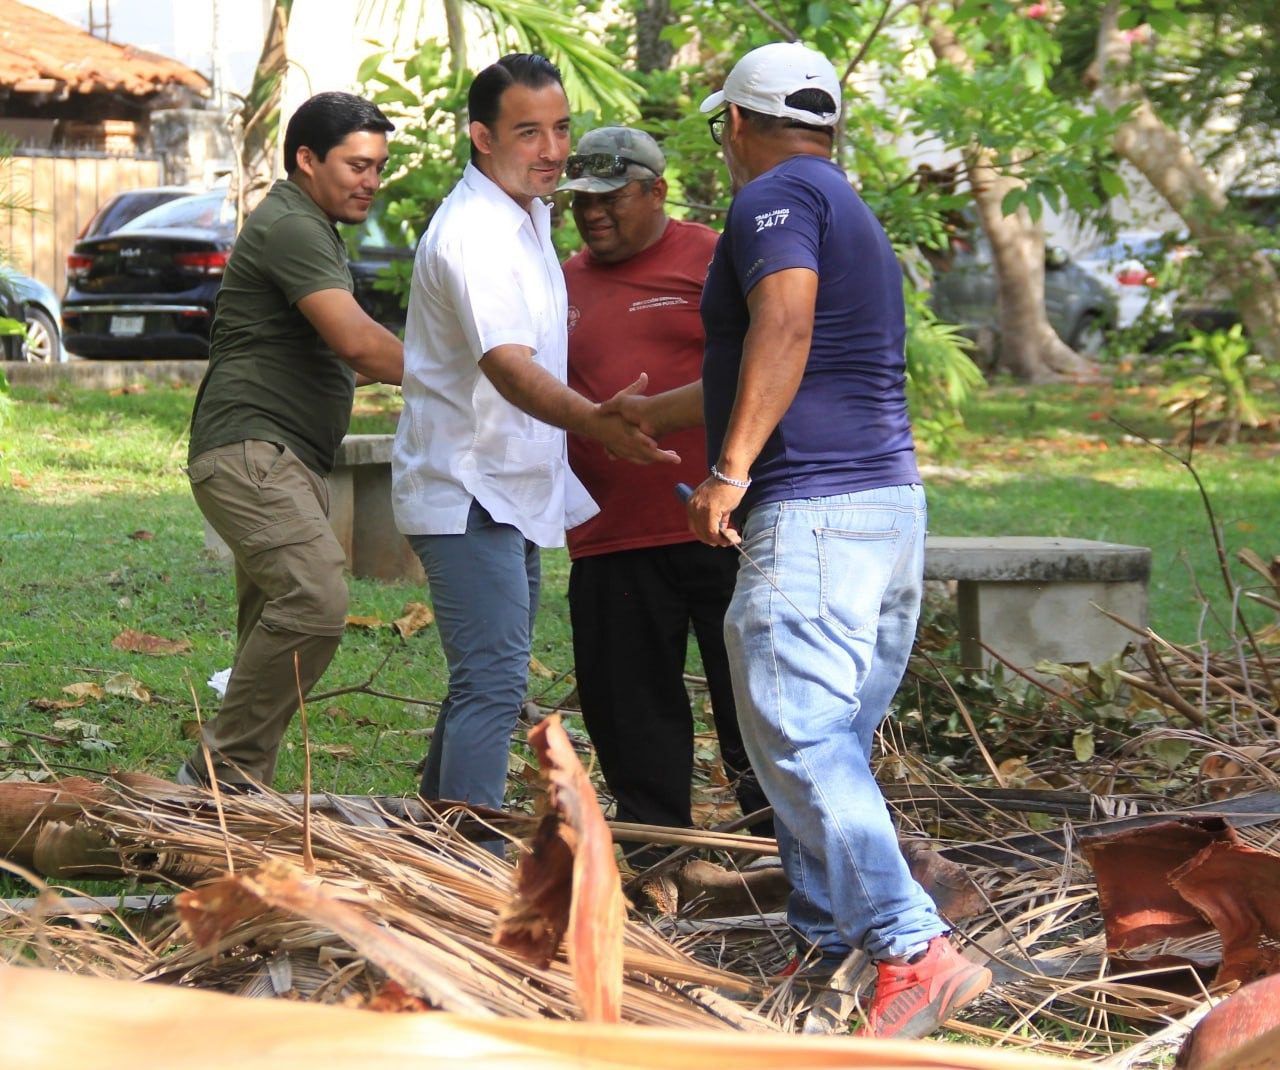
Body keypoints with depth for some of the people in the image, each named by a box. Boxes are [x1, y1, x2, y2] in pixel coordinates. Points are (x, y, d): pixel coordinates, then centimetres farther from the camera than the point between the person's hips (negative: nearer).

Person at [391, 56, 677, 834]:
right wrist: (595, 423, -52)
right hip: (468, 493, -10)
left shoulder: (528, 217, 11)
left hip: (511, 492, 10)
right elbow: (506, 364, -36)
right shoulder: (472, 233, -22)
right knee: (494, 683, -17)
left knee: (488, 677, 18)